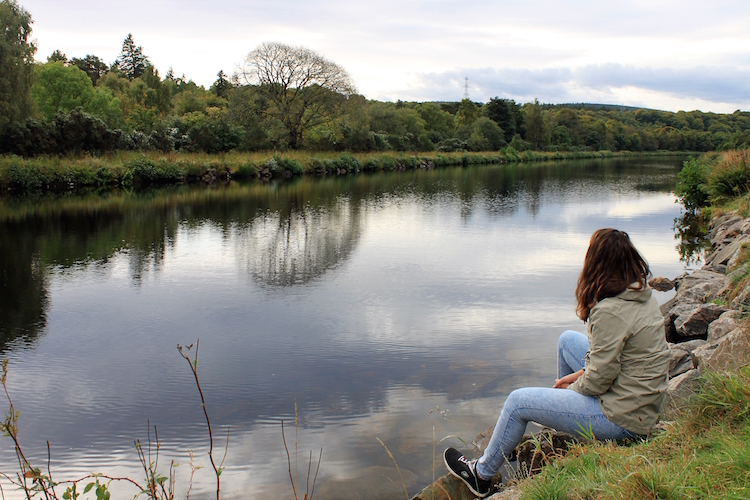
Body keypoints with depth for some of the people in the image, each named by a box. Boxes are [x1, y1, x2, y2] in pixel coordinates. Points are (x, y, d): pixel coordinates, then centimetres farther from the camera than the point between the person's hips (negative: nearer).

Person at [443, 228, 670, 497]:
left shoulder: (609, 311, -27)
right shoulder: (643, 295, 0)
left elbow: (598, 381, -23)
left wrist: (572, 386, -3)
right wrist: (581, 373, 7)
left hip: (622, 418, -9)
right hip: (644, 400, 9)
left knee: (517, 401, 0)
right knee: (568, 339, 23)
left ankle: (481, 474, 20)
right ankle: (563, 397, 44)